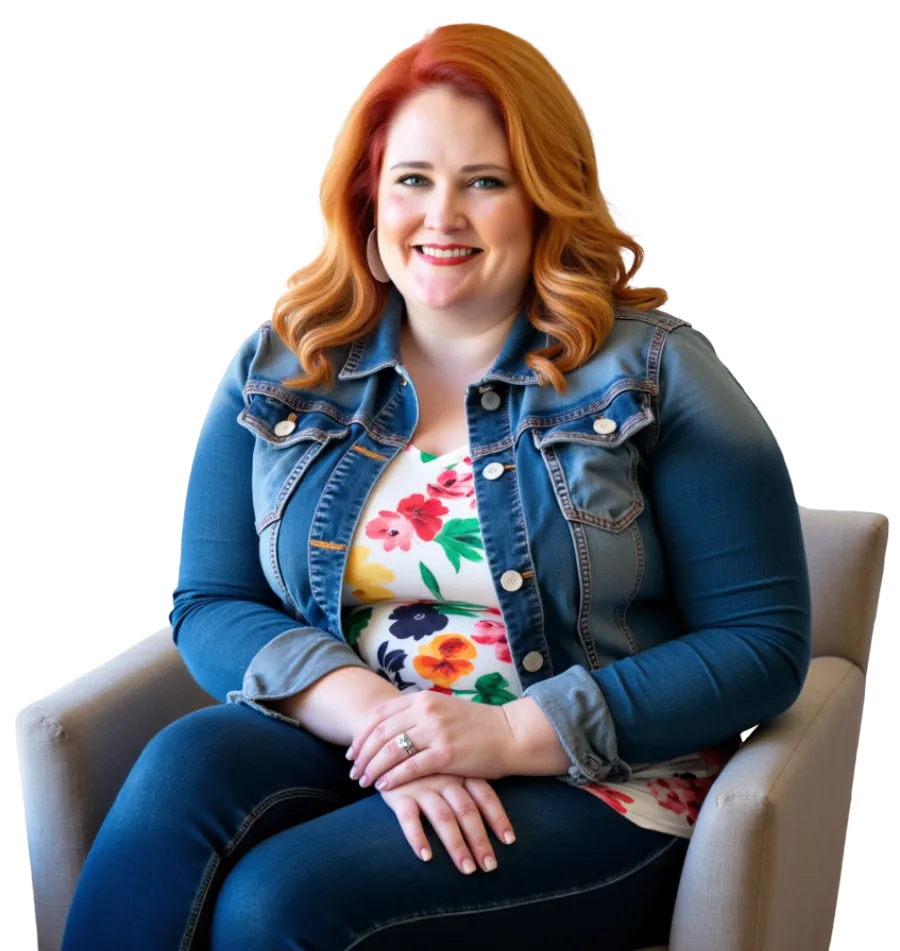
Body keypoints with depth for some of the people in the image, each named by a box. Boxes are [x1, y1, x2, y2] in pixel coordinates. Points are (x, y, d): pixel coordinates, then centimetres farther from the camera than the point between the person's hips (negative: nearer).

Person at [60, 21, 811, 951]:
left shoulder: (652, 375, -2)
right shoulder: (280, 371, 8)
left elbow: (763, 645, -5)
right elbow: (210, 605, 5)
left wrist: (513, 733, -16)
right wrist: (374, 714, -16)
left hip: (590, 788, -3)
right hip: (345, 744, 4)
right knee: (186, 764, -29)